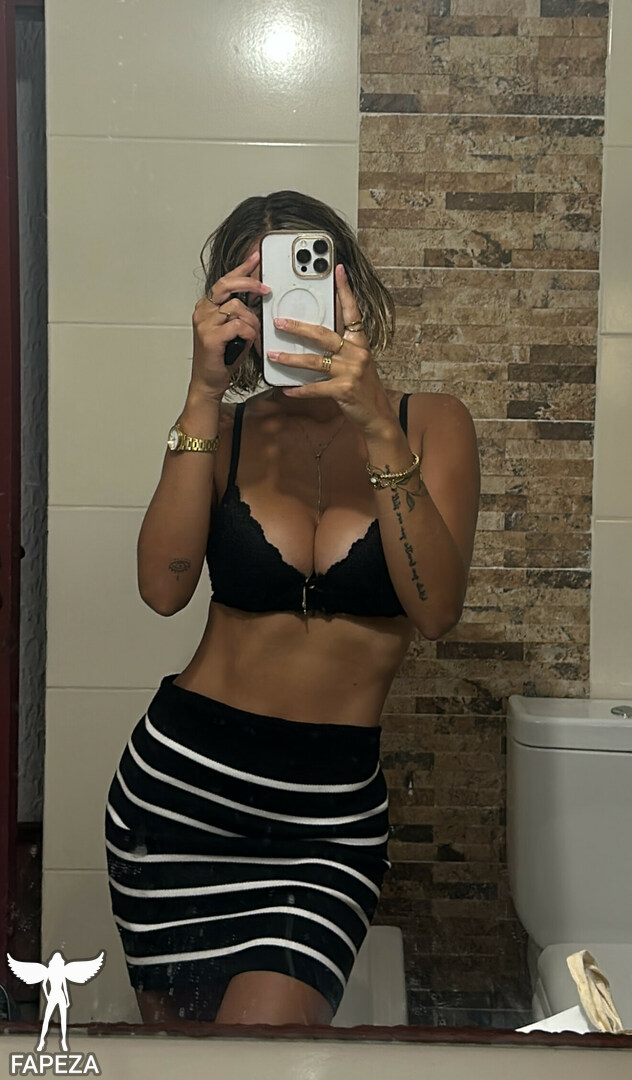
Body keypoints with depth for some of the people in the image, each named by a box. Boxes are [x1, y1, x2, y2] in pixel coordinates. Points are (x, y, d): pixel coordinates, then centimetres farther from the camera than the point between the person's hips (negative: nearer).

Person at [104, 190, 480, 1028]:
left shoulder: (430, 423, -1)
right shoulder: (225, 430, 2)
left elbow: (436, 610, -16)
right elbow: (164, 587, -15)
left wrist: (378, 425, -24)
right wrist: (204, 396, -19)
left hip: (332, 810, -1)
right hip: (180, 778, 2)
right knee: (173, 1022, 14)